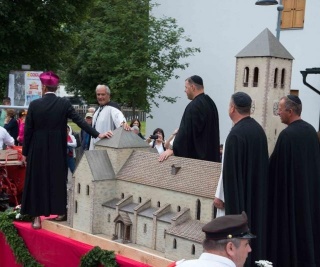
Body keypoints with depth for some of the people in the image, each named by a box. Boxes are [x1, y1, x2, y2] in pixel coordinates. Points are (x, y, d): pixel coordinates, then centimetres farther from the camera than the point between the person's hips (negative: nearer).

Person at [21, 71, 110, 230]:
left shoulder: (34, 104, -7)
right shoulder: (64, 103, -6)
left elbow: (28, 130, -4)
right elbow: (79, 121, -9)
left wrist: (25, 153, 4)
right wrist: (97, 134, -6)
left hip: (38, 150, -1)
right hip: (57, 150, 1)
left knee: (37, 180, 6)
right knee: (58, 179, 14)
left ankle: (37, 218, 7)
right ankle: (60, 211, 23)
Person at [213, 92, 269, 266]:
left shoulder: (236, 134, -21)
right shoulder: (258, 129, 4)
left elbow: (229, 169, -21)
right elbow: (261, 165, 11)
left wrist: (220, 195, -12)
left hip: (237, 195, -8)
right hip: (256, 192, 8)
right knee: (253, 226, 17)